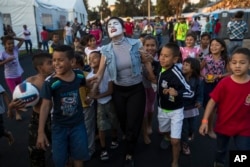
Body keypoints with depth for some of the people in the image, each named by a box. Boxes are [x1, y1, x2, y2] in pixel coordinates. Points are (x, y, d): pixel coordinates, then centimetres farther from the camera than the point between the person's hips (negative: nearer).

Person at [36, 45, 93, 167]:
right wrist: (41, 132, -20)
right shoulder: (50, 82, -22)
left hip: (78, 123, 2)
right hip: (59, 126, -2)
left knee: (79, 156, 17)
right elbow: (45, 106, -19)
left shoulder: (79, 75, -11)